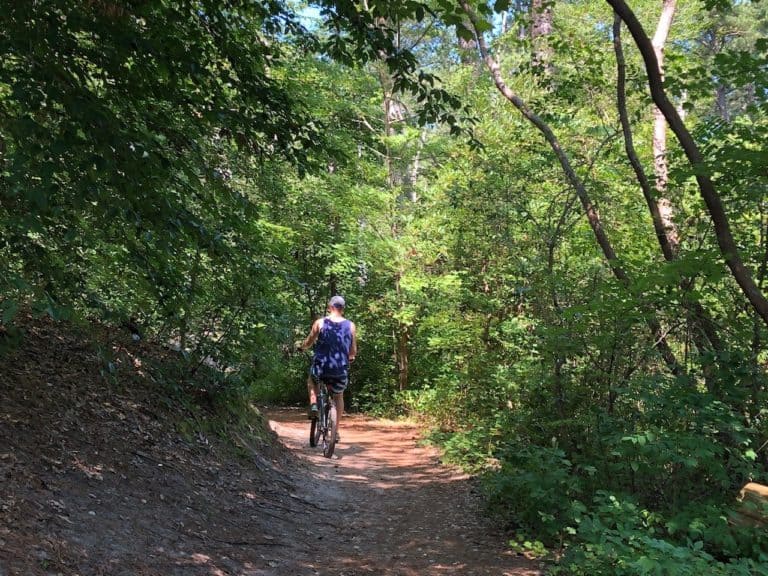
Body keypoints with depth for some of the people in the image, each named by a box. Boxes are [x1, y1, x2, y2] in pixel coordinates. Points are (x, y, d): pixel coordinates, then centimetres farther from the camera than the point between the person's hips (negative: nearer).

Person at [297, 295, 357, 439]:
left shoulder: (320, 323, -2)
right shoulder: (350, 326, 1)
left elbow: (308, 343, 9)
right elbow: (353, 352, 6)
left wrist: (301, 346, 32)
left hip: (321, 368, -1)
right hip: (341, 371, 1)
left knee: (311, 381, 34)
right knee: (338, 397, 27)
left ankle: (313, 406, 12)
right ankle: (336, 431, 24)